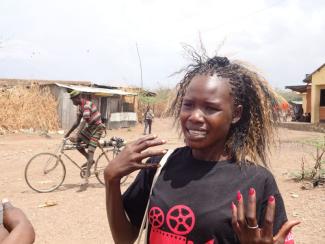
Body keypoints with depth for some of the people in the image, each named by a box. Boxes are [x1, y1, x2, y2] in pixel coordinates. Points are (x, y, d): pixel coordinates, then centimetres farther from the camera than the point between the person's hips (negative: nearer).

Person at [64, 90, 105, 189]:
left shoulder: (87, 105, -23)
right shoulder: (81, 106, 6)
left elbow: (86, 123, -28)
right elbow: (77, 122, 10)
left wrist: (76, 137, -28)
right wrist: (68, 133, 8)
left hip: (97, 128, -9)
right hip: (89, 127, 9)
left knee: (90, 151, -16)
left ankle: (86, 178, -18)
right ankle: (90, 160, 18)